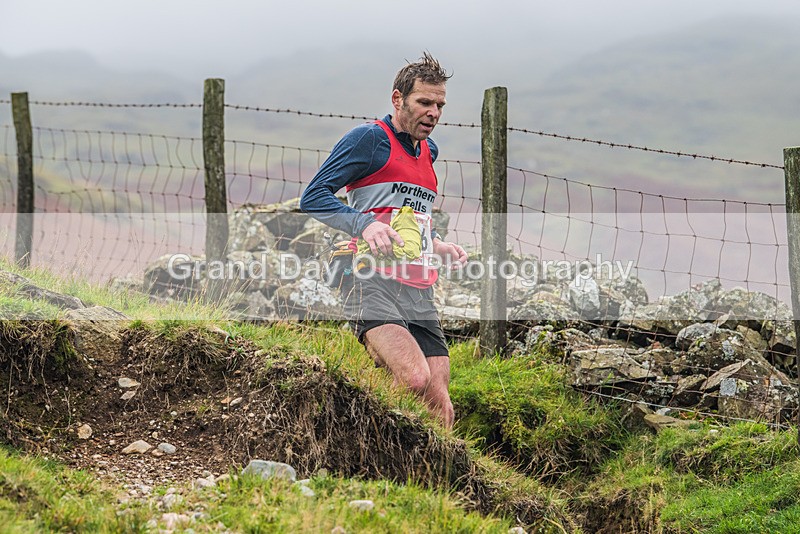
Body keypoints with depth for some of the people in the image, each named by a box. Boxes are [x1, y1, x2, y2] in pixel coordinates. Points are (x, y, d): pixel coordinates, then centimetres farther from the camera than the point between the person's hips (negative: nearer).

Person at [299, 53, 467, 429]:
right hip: (375, 285, -7)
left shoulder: (428, 151, 25)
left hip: (421, 295, 7)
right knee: (415, 380, -29)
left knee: (441, 410, -3)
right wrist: (364, 224, -21)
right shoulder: (369, 139, 0)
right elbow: (313, 198, -6)